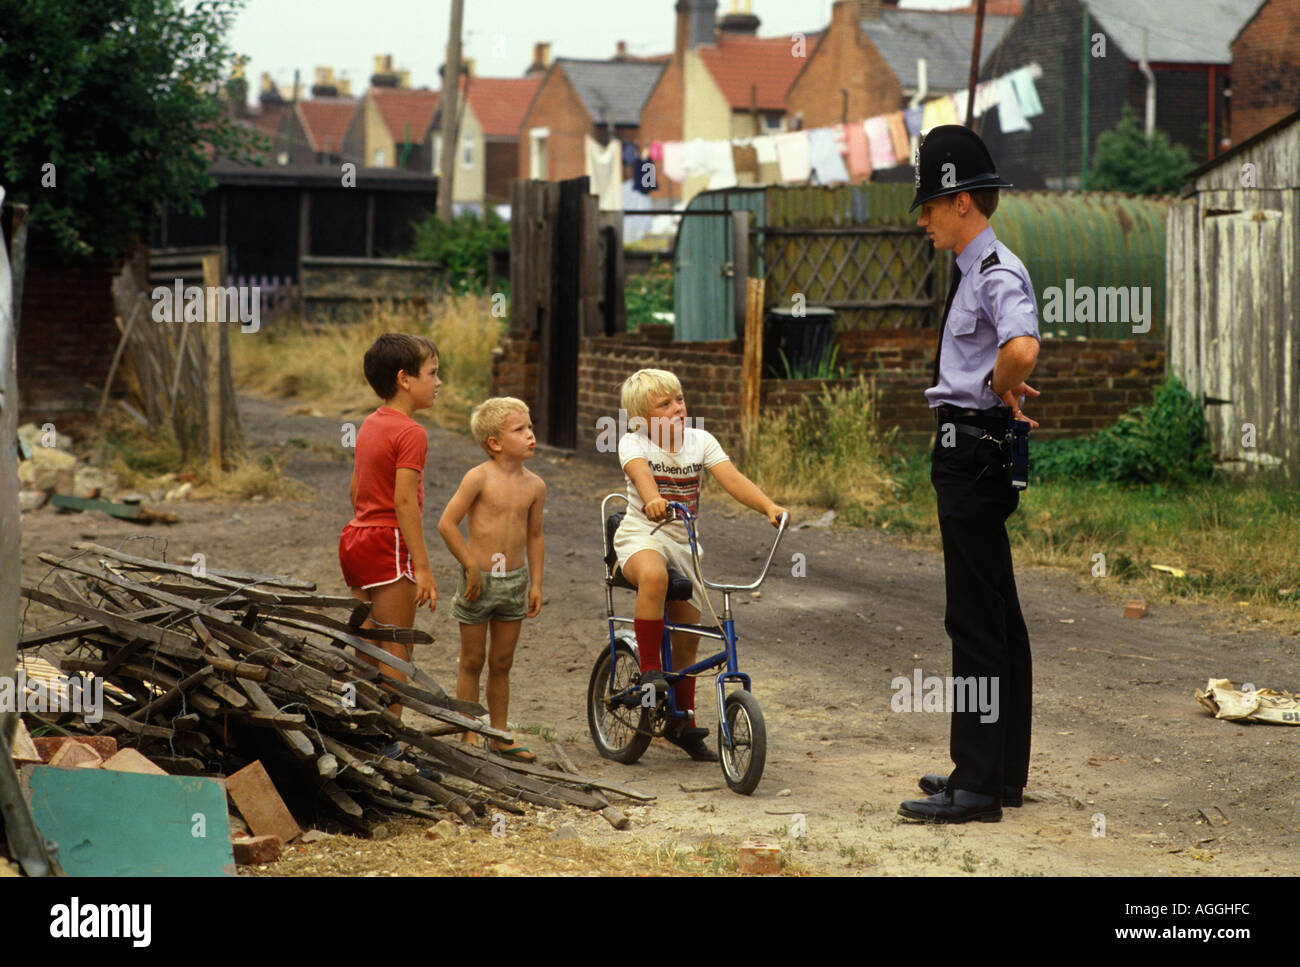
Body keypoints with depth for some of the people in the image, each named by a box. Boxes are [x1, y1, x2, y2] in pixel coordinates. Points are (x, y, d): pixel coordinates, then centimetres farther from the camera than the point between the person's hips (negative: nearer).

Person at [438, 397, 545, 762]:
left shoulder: (534, 485, 3)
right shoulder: (480, 478, -12)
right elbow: (447, 523, -12)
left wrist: (535, 583, 9)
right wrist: (471, 566, -12)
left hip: (515, 580, 5)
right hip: (480, 579, -5)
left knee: (502, 663, 13)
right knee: (472, 661, 6)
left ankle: (500, 735, 21)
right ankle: (469, 736, 14)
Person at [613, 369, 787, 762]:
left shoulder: (700, 441, -1)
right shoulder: (633, 443, -10)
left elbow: (732, 478, -13)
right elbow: (641, 473, -33)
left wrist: (769, 507, -30)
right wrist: (653, 500, -56)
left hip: (683, 542, 5)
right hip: (642, 537, -5)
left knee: (688, 637, 9)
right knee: (653, 575, -41)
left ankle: (682, 723, 25)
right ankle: (649, 670, -29)